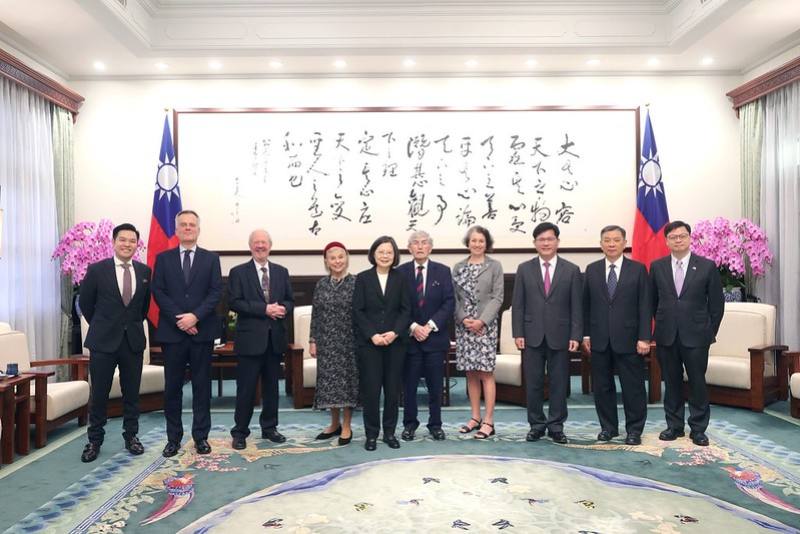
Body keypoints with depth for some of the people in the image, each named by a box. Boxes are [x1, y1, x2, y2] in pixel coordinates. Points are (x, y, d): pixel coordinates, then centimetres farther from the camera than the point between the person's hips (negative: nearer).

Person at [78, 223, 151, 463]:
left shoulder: (145, 271, 2)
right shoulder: (97, 269, -4)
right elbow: (85, 303, 7)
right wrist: (100, 325, 13)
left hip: (133, 340, 2)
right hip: (103, 340, -2)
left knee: (132, 393, 9)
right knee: (98, 394, 6)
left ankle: (131, 436, 21)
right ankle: (94, 440, 19)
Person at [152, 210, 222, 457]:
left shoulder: (211, 258, 7)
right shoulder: (163, 258, 8)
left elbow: (216, 292, -2)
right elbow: (158, 292, 0)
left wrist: (195, 316, -14)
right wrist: (179, 319, -11)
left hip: (202, 331, 0)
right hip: (172, 331, 1)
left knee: (202, 386, 5)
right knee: (172, 387, 6)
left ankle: (201, 436, 14)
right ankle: (173, 438, 17)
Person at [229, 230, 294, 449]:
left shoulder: (281, 272, 11)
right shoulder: (238, 272, 0)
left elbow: (290, 300, 12)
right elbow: (235, 302, -10)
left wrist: (283, 309, -12)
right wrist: (264, 309, -19)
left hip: (275, 338, 4)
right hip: (250, 338, -4)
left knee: (271, 386, 13)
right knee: (246, 388, 2)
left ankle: (269, 427, 27)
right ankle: (240, 432, 15)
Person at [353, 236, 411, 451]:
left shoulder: (400, 279, 6)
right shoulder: (362, 278, 2)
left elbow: (406, 310, 3)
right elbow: (358, 311, -2)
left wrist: (395, 332, -12)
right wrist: (372, 335, -13)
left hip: (395, 342, 2)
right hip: (368, 343, -1)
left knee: (393, 389, 6)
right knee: (370, 390, 0)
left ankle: (390, 432, 19)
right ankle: (371, 434, 13)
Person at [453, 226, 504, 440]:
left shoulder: (495, 266, 2)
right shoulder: (458, 267, 11)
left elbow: (497, 297, -4)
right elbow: (454, 298, 7)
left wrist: (482, 321, -14)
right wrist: (464, 318, -8)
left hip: (485, 325, -3)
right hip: (463, 325, 3)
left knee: (486, 373, -3)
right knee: (470, 373, 9)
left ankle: (488, 421, 4)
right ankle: (475, 418, 19)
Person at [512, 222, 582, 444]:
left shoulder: (571, 270, 3)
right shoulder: (524, 269, 5)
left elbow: (577, 307, 1)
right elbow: (517, 305, 3)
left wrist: (575, 336, -6)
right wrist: (518, 333, -4)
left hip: (560, 337, 0)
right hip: (532, 336, 1)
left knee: (559, 383, 6)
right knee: (533, 383, 6)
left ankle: (556, 426, 18)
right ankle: (536, 425, 18)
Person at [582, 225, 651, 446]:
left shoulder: (638, 269, 0)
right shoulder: (591, 270, 7)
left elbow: (644, 306, -3)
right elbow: (586, 304, 8)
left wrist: (644, 337, -9)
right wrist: (586, 333, 3)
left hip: (628, 339, -2)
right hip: (599, 339, 2)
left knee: (632, 386, 5)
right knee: (602, 386, 9)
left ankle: (634, 429, 19)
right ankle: (608, 426, 23)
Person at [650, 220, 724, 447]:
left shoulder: (707, 266, -1)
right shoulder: (657, 266, 4)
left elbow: (716, 302, 3)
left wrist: (711, 332, 3)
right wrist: (661, 324, 11)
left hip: (695, 335, -1)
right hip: (666, 335, 2)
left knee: (697, 383, 4)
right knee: (671, 382, 9)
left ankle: (698, 429, 17)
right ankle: (674, 426, 21)